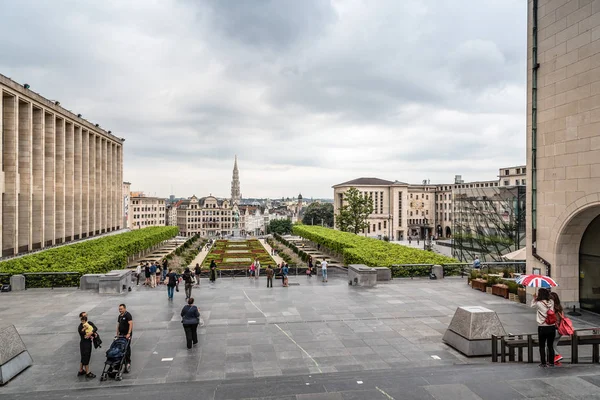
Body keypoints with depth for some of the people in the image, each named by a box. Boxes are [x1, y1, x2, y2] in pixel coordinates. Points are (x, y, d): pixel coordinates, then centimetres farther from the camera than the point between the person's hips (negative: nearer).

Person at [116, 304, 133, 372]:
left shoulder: (128, 315, -11)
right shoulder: (119, 316, 14)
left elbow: (131, 324, -19)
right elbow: (118, 325, 20)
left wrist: (129, 333, -25)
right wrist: (117, 334, 14)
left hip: (127, 335, -7)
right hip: (121, 334, 7)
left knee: (127, 348, -4)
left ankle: (128, 362, 1)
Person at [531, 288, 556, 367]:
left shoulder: (539, 303, -13)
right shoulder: (551, 302, -3)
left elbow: (532, 305, 6)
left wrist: (534, 299, 17)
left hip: (542, 328, -4)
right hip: (552, 327, 4)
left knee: (542, 346, 6)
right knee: (550, 346, 14)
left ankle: (543, 363, 9)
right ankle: (551, 362, 21)